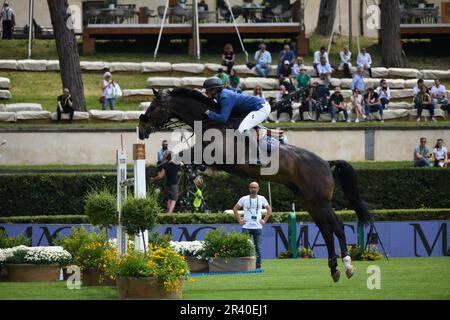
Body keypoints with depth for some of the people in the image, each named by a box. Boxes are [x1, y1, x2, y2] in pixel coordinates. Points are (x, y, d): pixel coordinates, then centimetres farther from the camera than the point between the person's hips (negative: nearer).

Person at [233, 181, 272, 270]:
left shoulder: (262, 199, 8)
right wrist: (239, 220, 3)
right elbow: (235, 209, 11)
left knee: (258, 248, 1)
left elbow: (269, 209, 18)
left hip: (258, 227, 1)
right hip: (246, 227, -1)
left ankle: (258, 266, 8)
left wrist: (264, 220, 7)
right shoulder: (244, 199, 4)